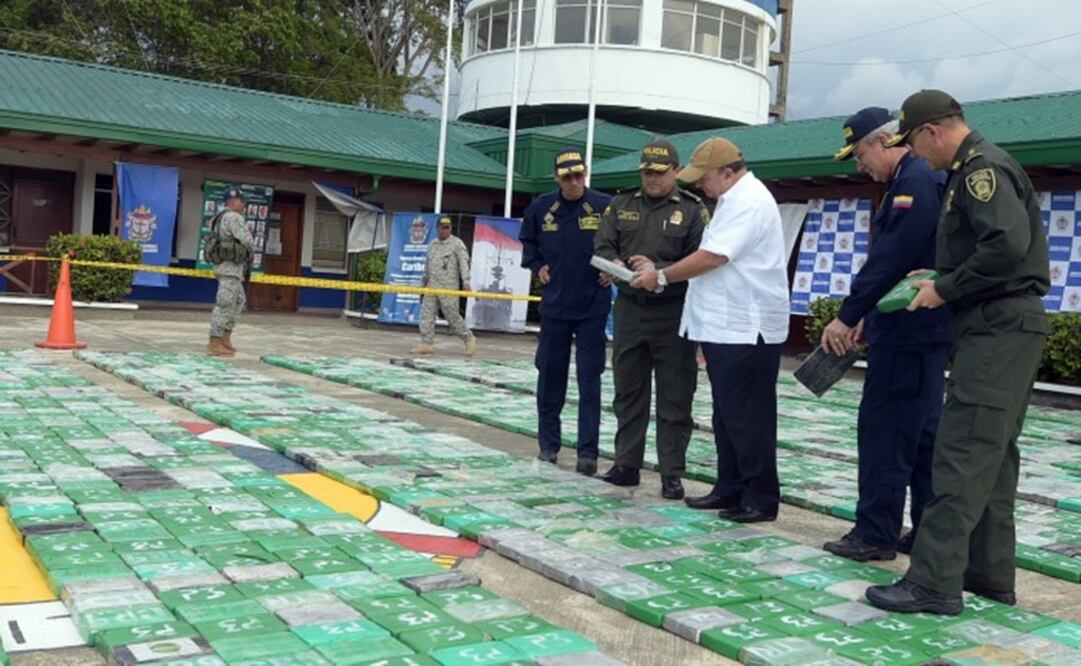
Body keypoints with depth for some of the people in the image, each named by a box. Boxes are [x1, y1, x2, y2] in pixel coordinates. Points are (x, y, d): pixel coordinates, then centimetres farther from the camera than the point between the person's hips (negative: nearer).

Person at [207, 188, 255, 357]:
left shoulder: (221, 218, 20)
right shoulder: (234, 217, -12)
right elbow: (248, 242, -16)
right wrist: (250, 252, 4)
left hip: (227, 267, 11)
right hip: (230, 266, -11)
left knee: (239, 301, 17)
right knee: (224, 304, -9)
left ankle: (225, 337, 17)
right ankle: (215, 343, -7)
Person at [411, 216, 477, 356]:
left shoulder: (457, 243, -3)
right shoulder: (432, 245, 17)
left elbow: (463, 262, -13)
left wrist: (466, 282, -26)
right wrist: (423, 285, 25)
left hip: (449, 287, -6)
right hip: (432, 286, 6)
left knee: (452, 316, -6)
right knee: (426, 314, 0)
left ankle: (468, 338, 11)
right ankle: (427, 344, 3)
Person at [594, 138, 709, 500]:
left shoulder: (692, 210, -1)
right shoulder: (621, 206, 10)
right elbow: (602, 248, 4)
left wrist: (658, 270, -22)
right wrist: (617, 265, -18)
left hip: (672, 314, -4)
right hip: (628, 310, 4)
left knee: (674, 399, 1)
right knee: (628, 393, 12)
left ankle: (672, 474, 8)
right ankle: (627, 464, 23)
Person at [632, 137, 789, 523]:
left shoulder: (748, 202, -15)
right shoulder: (734, 200, 18)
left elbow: (711, 258, -20)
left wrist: (661, 276, -10)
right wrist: (663, 273, 10)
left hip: (746, 330, -11)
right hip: (725, 326, 11)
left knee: (747, 418, -4)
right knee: (727, 415, 14)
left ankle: (761, 498, 4)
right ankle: (730, 489, 22)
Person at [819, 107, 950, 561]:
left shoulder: (915, 182, -15)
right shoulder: (924, 179, 17)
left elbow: (889, 260, -21)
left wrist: (848, 316, -16)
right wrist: (868, 314, 16)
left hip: (906, 331, -10)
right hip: (925, 327, 10)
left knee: (883, 430, -4)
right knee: (923, 430, 13)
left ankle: (876, 533, 3)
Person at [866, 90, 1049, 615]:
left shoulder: (982, 168, -13)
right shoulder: (976, 168, 19)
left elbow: (1007, 245, -26)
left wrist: (946, 289, -16)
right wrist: (940, 276, 13)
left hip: (999, 330, -11)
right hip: (1000, 329, 11)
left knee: (962, 455, -12)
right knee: (992, 453, 13)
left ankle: (935, 581, -10)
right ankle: (990, 575, 20)